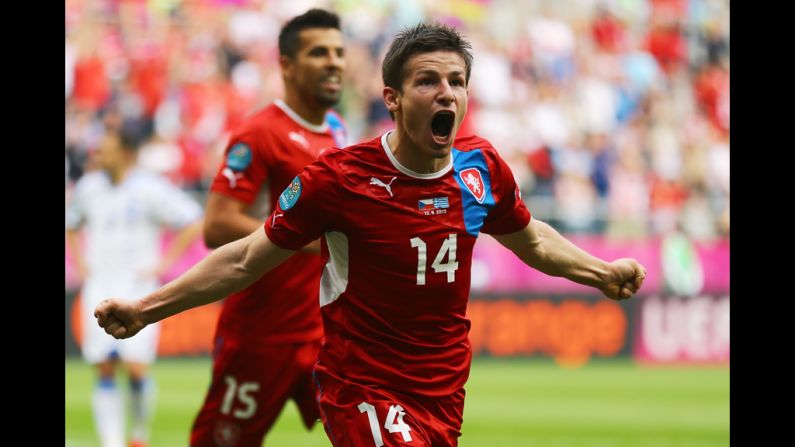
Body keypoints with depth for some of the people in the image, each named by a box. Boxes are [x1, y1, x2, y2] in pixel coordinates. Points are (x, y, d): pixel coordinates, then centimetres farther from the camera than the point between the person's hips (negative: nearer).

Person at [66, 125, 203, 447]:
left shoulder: (149, 189, -8)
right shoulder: (88, 188, 7)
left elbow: (194, 223, -7)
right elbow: (71, 226, 26)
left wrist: (164, 264, -9)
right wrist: (79, 263, 12)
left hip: (138, 289, -4)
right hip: (98, 290, 4)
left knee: (136, 367, -11)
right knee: (104, 370, -1)